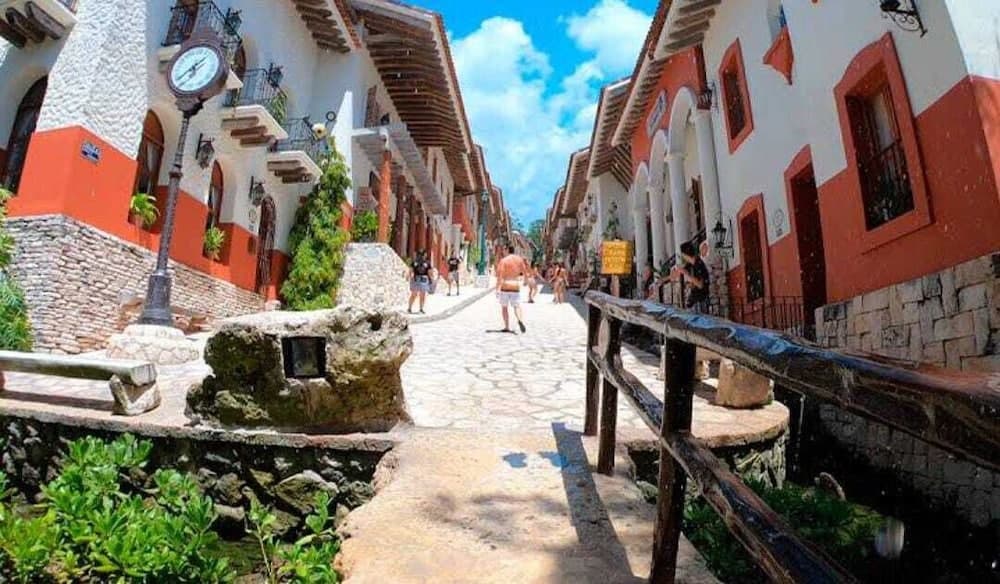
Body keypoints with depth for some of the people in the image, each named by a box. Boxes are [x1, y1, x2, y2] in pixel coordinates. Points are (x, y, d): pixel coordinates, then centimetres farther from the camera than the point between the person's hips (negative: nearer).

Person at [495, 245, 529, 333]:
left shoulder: (503, 260, -8)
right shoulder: (519, 259, 4)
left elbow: (500, 275, -15)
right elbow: (525, 271, 12)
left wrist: (497, 289, -18)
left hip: (504, 286, -2)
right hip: (515, 286, 2)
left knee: (504, 307, 13)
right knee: (517, 306, 7)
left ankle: (507, 327, 11)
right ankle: (520, 320, -24)